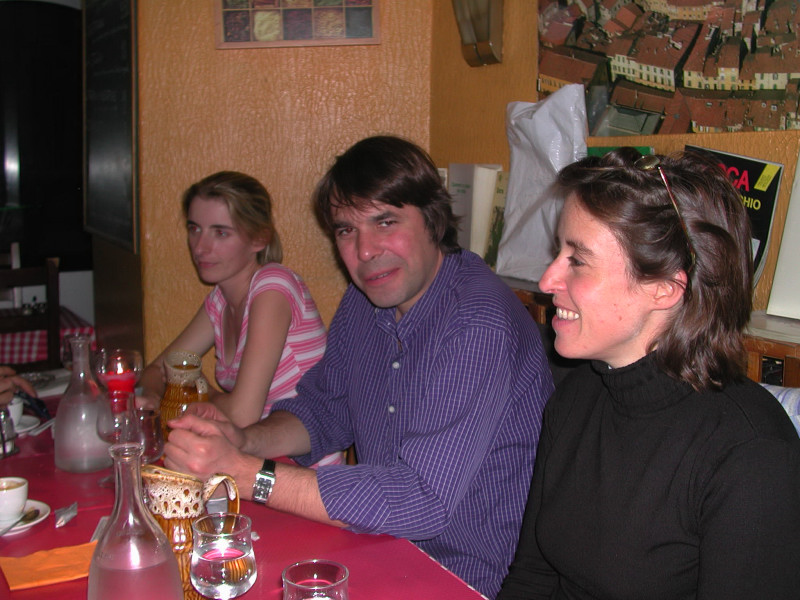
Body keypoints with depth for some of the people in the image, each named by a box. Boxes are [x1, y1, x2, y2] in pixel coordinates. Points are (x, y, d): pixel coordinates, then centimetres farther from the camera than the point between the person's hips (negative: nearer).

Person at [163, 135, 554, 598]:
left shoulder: (479, 323, -25)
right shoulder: (364, 300, 2)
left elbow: (421, 499, -30)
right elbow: (324, 412, 13)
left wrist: (243, 473, -29)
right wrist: (243, 440, -8)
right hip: (383, 550, 7)